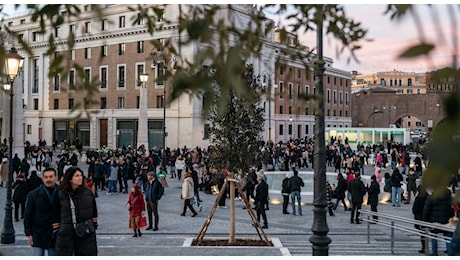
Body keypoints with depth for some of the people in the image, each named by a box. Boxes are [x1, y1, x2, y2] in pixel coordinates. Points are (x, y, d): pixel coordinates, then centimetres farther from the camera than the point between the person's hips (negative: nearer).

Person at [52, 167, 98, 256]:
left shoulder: (88, 193, 0)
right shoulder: (61, 195, -4)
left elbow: (94, 211, 9)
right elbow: (56, 215, 3)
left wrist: (94, 225, 7)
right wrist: (56, 230, 2)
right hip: (66, 234, -2)